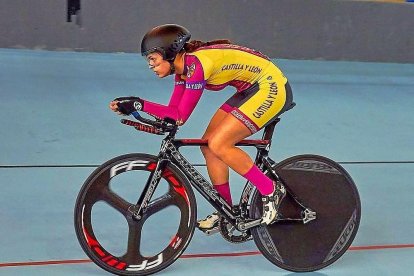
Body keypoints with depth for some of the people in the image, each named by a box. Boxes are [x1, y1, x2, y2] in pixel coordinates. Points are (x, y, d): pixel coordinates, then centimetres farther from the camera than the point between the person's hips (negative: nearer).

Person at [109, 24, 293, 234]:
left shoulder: (196, 64, -25)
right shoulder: (183, 65, 3)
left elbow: (180, 116, -26)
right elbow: (173, 111, -1)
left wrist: (140, 104, -27)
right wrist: (131, 106, -11)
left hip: (272, 89, -10)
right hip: (252, 90, 10)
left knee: (218, 144, -17)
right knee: (208, 145, 4)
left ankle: (271, 191, -4)